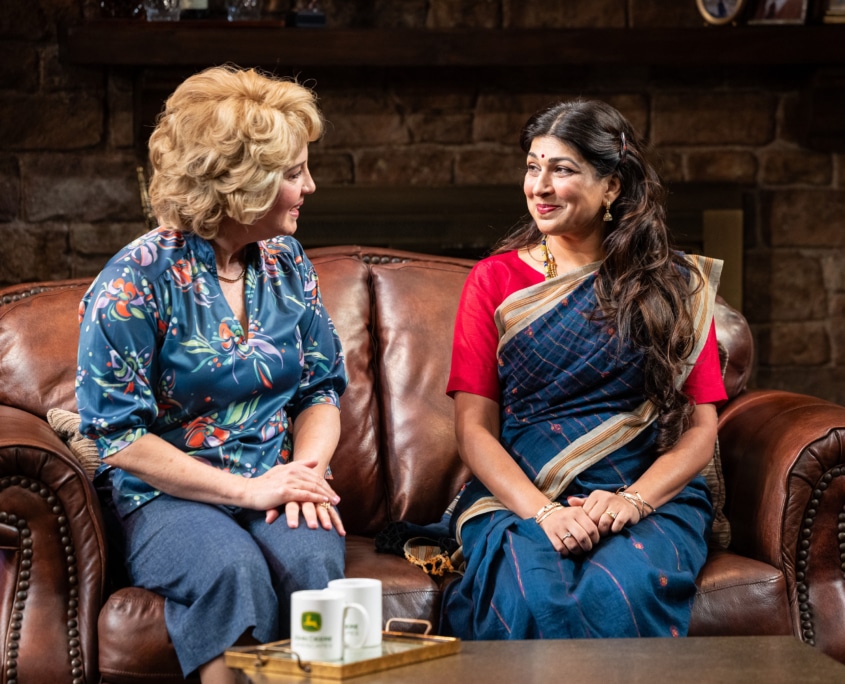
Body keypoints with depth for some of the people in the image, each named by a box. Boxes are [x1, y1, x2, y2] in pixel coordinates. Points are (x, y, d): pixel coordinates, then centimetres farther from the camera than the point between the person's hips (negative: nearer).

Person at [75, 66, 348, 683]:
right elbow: (119, 437, -10)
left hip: (277, 487, 4)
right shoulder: (136, 281, -7)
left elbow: (322, 389, 15)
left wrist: (307, 466, -8)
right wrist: (245, 490, -16)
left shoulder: (287, 264, 11)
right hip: (169, 498, -4)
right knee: (233, 568, -36)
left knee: (310, 558, -31)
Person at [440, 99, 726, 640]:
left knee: (621, 593, -34)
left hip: (650, 493, 0)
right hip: (518, 494, 0)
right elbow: (475, 428, 3)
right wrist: (541, 511, -15)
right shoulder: (495, 281, 10)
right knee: (531, 599, -35)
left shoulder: (676, 285, 9)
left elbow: (701, 428, 5)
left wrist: (632, 501, -14)